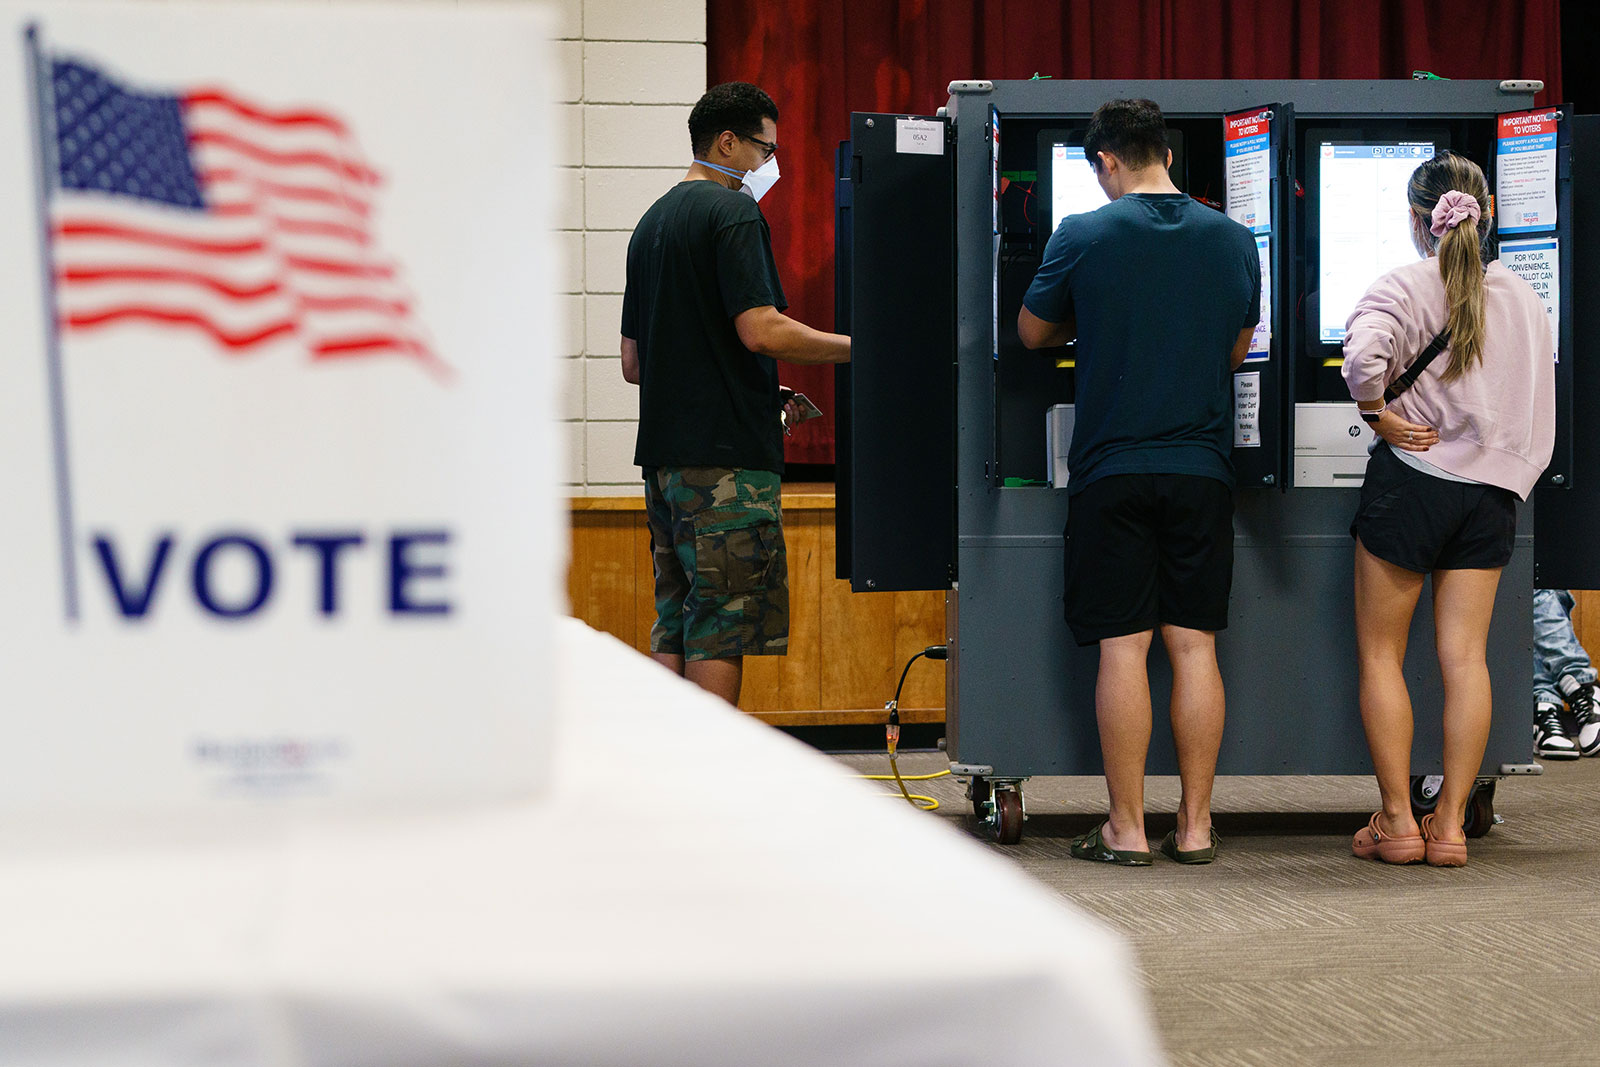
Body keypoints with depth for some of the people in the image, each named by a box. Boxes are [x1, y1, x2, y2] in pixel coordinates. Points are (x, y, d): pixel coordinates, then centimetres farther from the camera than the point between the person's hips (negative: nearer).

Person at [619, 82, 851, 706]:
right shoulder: (732, 212, -8)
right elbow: (761, 330, -20)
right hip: (726, 455, -9)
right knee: (724, 627, -6)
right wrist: (859, 349, -10)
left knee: (676, 621, 10)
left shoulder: (652, 222, 19)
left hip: (663, 454, 9)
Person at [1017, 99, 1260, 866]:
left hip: (1112, 467, -3)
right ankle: (1195, 826, 8)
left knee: (1122, 649, 0)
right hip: (1202, 468, 3)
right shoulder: (1233, 241, 4)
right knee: (1194, 644, 6)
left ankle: (1126, 830, 2)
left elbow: (1032, 333, 8)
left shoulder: (1083, 236, -6)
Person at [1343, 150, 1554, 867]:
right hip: (1493, 488, 5)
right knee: (1466, 656, 4)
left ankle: (1397, 820, 5)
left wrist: (1378, 413, -12)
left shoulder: (1403, 287, -8)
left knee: (1380, 653, 6)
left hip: (1410, 479, -4)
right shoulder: (1522, 300, 8)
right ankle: (1450, 823, 3)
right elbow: (1540, 412, 11)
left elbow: (1363, 356, -29)